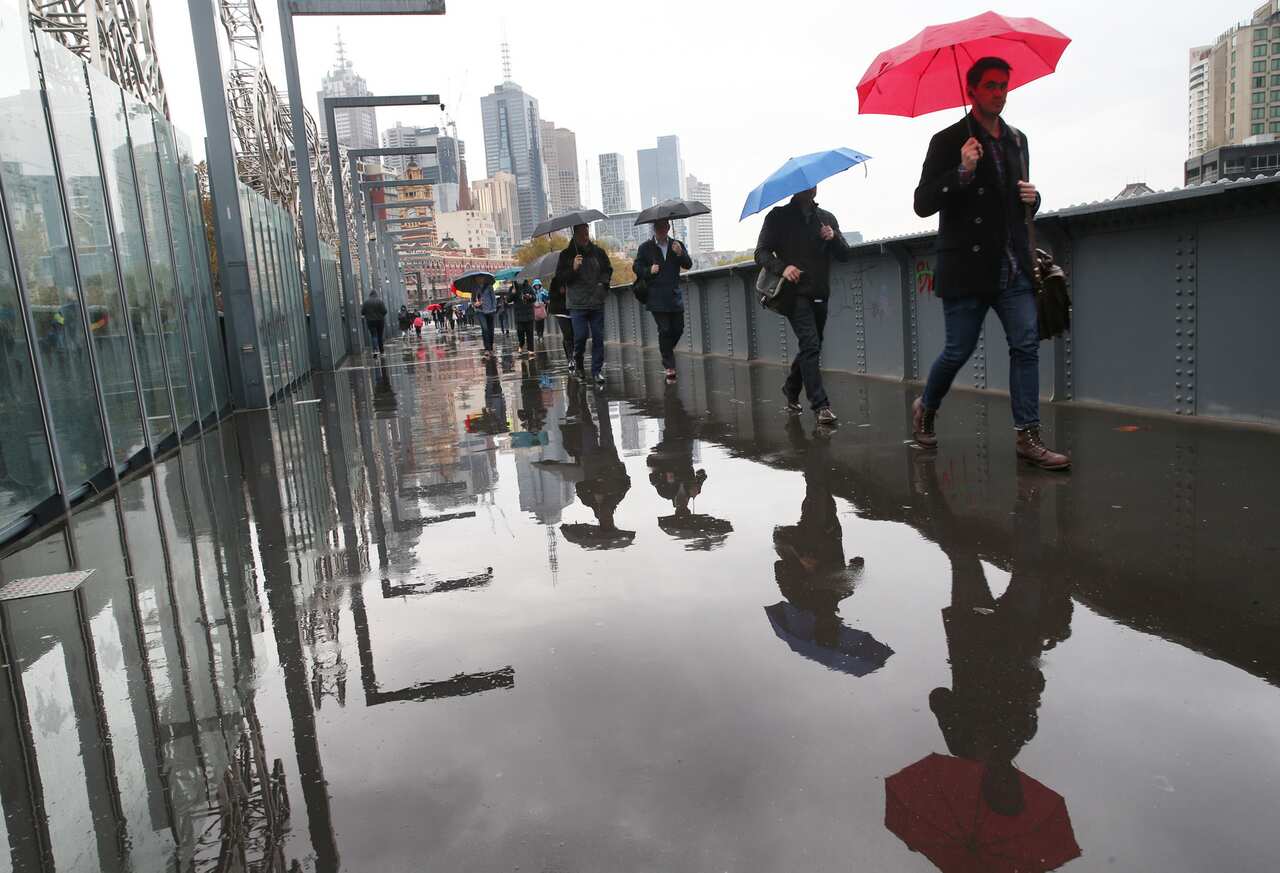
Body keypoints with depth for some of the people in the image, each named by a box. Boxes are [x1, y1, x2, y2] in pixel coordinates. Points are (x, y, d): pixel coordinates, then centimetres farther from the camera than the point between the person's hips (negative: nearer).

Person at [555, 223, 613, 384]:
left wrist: (603, 283, 3)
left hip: (597, 302, 3)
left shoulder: (598, 252, 8)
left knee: (598, 337, 2)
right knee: (580, 335, -9)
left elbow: (608, 270, 20)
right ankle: (577, 358, 22)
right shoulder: (566, 254, 1)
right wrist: (573, 268, -18)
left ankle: (597, 370, 10)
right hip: (577, 303, -3)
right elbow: (559, 276, -3)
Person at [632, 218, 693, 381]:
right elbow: (636, 266, 6)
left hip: (675, 295, 3)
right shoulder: (645, 247, 4)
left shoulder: (677, 245, 9)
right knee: (664, 330, -5)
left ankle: (667, 352, 32)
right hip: (657, 297, -3)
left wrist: (680, 254, -19)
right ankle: (669, 365, 3)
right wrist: (649, 270, -14)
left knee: (678, 328, 4)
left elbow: (688, 265, 1)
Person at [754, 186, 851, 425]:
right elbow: (761, 253, -1)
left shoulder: (827, 218, 15)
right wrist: (782, 267, -20)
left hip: (819, 295, 5)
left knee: (810, 348, 13)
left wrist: (833, 238, -10)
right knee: (810, 344, -17)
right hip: (795, 292, -5)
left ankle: (791, 389, 36)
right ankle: (820, 405, -20)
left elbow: (844, 255, 11)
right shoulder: (779, 216, 3)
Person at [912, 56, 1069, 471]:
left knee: (1026, 346, -4)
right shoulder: (948, 141, -3)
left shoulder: (1017, 140, 17)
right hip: (967, 269, -5)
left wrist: (1032, 198, 5)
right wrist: (962, 172, -21)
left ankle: (1027, 435, -1)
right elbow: (922, 204, -9)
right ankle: (926, 409, 28)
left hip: (1013, 269, 5)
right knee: (958, 351, 1)